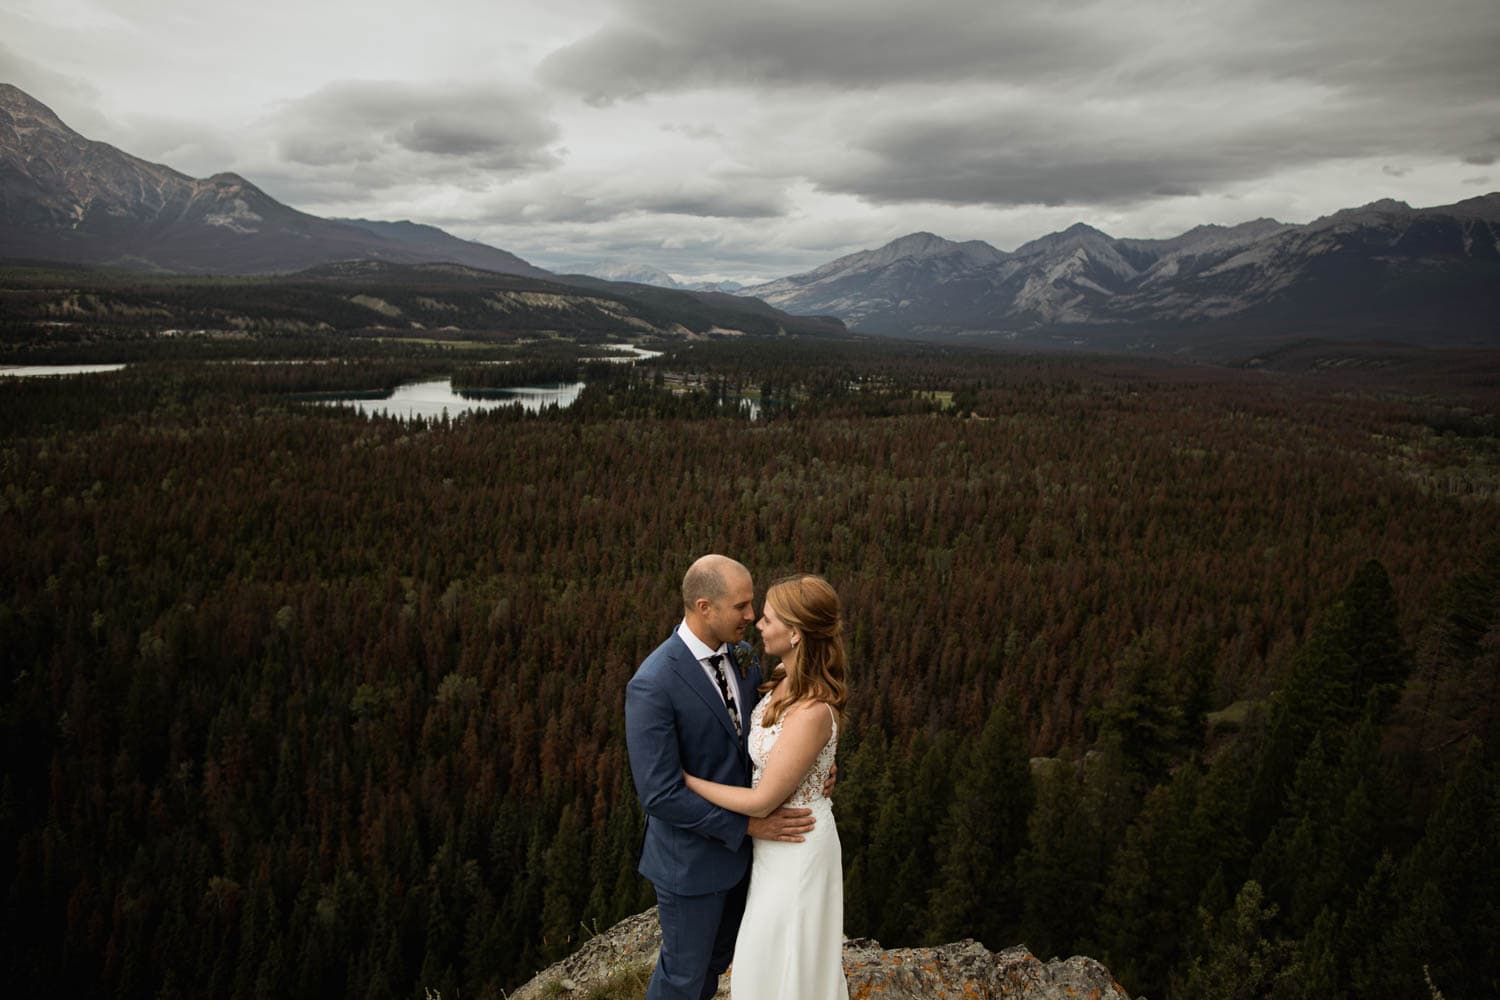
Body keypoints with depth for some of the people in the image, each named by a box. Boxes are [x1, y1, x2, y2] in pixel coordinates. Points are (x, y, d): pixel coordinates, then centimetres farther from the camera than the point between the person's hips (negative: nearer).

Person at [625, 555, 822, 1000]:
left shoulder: (740, 656, -4)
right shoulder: (652, 686, -30)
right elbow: (659, 795, -29)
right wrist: (749, 825, -25)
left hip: (733, 842, 7)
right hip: (690, 856, -7)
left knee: (716, 955, 26)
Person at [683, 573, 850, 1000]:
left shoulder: (812, 712, -35)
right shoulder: (789, 678, -7)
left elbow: (761, 802, -26)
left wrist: (684, 779, -19)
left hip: (795, 844, -8)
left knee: (782, 963, 15)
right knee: (783, 951, 29)